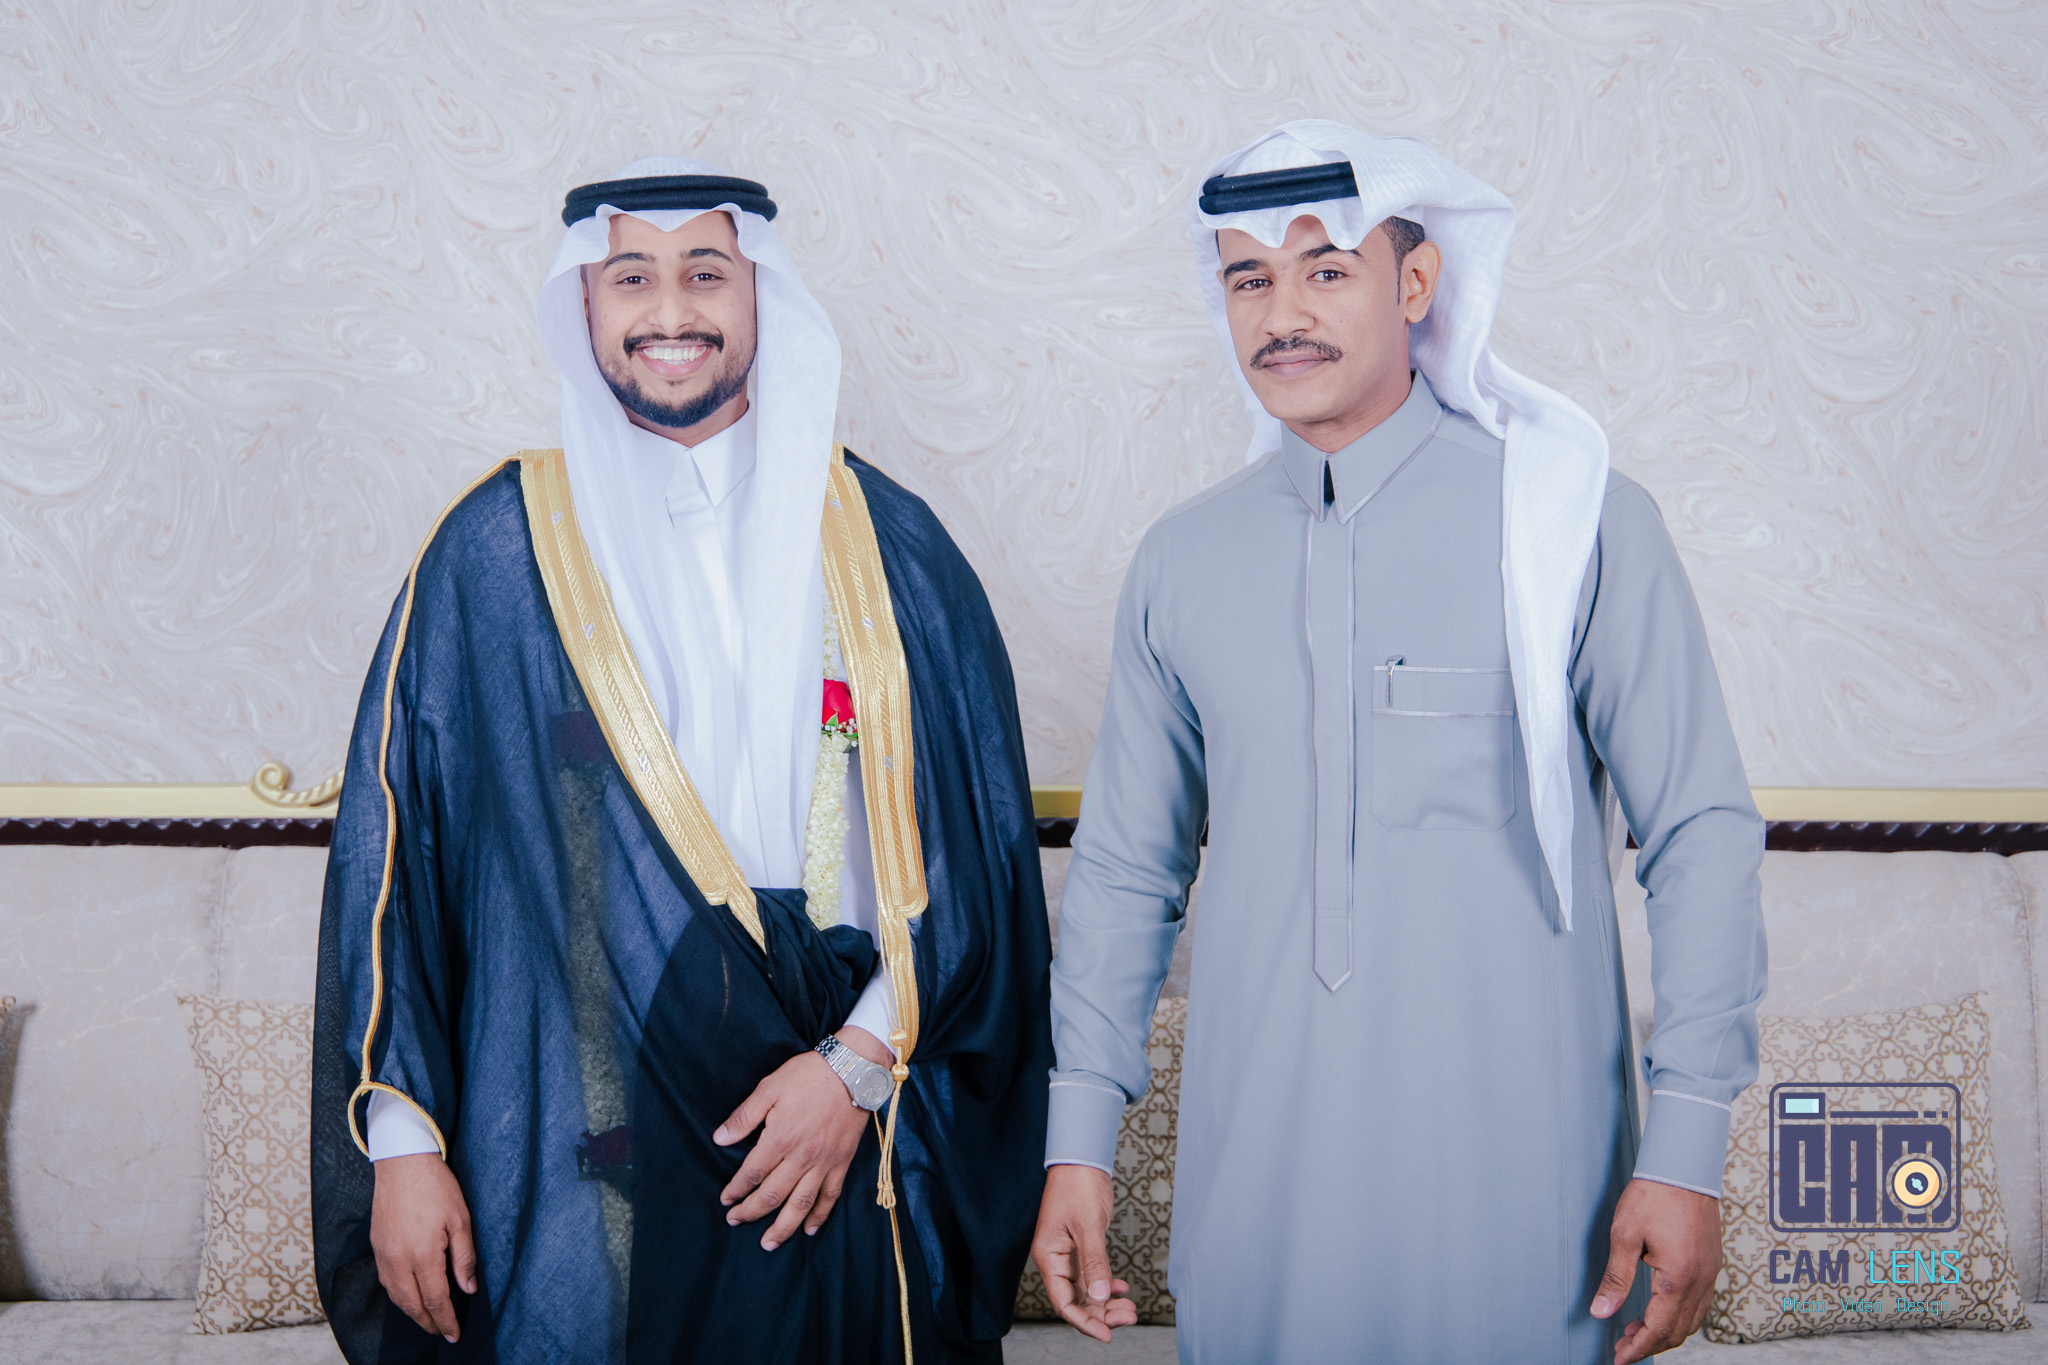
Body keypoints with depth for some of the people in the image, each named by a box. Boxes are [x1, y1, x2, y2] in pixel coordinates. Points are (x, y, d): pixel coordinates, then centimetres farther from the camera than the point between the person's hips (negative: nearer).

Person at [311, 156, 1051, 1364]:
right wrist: (400, 1137, -4)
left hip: (842, 1145, 1)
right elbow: (395, 845, 1)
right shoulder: (497, 549, 1)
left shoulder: (885, 545, 4)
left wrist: (863, 1062, -8)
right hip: (571, 1163, -1)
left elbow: (979, 842, 1)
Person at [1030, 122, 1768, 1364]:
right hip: (1253, 1187, 3)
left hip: (1515, 1186, -3)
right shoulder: (1182, 561, 6)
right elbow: (1125, 867, 12)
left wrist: (1688, 1150, -8)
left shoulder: (1575, 522, -5)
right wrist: (1080, 1139, 9)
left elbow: (1704, 834, -4)